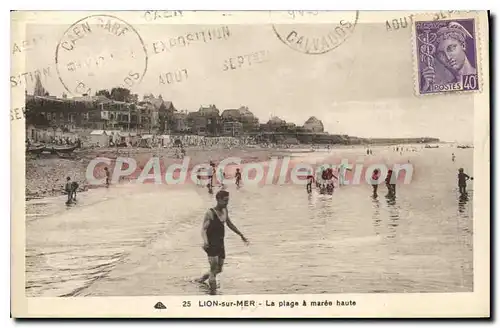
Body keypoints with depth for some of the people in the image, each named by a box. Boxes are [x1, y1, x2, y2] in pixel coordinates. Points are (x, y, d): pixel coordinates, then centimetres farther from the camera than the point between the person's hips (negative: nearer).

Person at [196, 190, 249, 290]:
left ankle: (201, 279, 39)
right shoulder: (210, 213, -14)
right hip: (211, 245, -7)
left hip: (221, 244, 8)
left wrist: (241, 235, 31)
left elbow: (229, 224, 24)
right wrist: (205, 241, -39)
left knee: (219, 270, 15)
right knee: (214, 268, -19)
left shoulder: (225, 210, 7)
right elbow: (204, 229, -20)